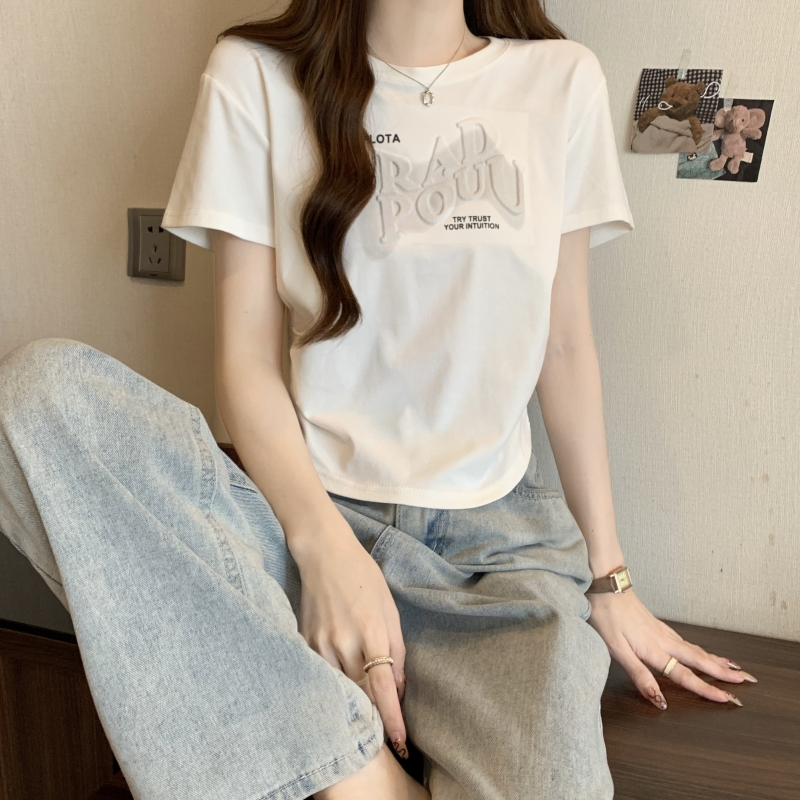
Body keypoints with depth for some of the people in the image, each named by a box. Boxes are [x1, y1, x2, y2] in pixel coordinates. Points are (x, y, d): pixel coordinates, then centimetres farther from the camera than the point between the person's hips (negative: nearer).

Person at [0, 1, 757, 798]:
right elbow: (246, 356, -3)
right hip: (312, 517, 2)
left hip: (503, 539, 0)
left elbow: (566, 348, 8)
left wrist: (608, 577, 9)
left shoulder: (562, 80, 7)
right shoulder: (254, 74, 2)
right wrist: (324, 546, -19)